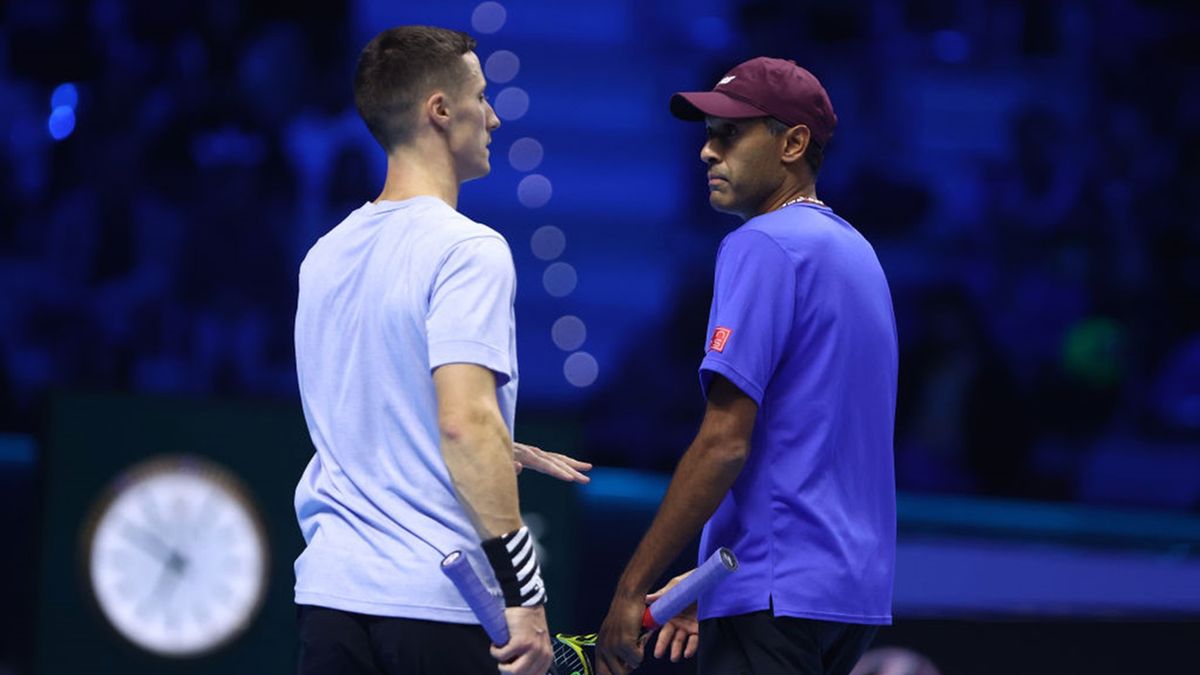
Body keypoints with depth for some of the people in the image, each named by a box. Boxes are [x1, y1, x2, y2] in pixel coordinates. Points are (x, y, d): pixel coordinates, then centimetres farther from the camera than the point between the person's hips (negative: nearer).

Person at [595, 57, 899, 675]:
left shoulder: (762, 247, -10)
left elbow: (725, 443, -17)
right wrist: (708, 595, 23)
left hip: (776, 600, -10)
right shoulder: (853, 249, 19)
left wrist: (632, 588, -15)